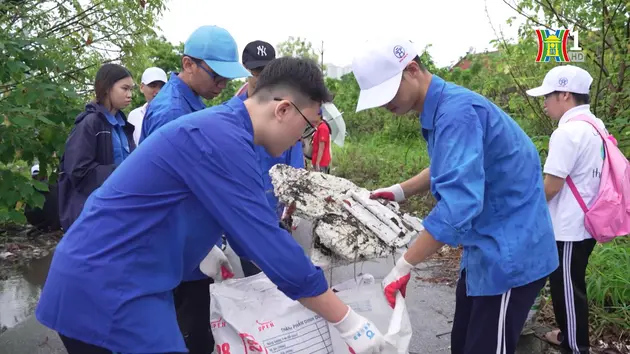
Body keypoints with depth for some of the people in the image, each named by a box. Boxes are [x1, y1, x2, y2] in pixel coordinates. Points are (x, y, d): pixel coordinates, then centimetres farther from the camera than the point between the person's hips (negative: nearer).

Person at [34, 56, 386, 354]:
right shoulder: (221, 139, -23)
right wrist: (347, 321, -15)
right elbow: (268, 242, -24)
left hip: (110, 276, 10)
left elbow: (254, 229, 17)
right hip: (105, 284, -9)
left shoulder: (222, 126, 9)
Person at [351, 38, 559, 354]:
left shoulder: (457, 111, -26)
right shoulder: (438, 110, 6)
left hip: (510, 254, -10)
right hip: (485, 250, 10)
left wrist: (403, 266, -27)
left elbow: (459, 204, -33)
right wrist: (400, 192, 12)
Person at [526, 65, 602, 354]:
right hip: (584, 223, 9)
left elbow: (552, 185, -21)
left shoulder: (567, 131, -21)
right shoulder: (595, 126, 9)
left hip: (568, 227, -9)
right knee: (571, 286, 22)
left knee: (567, 289, 6)